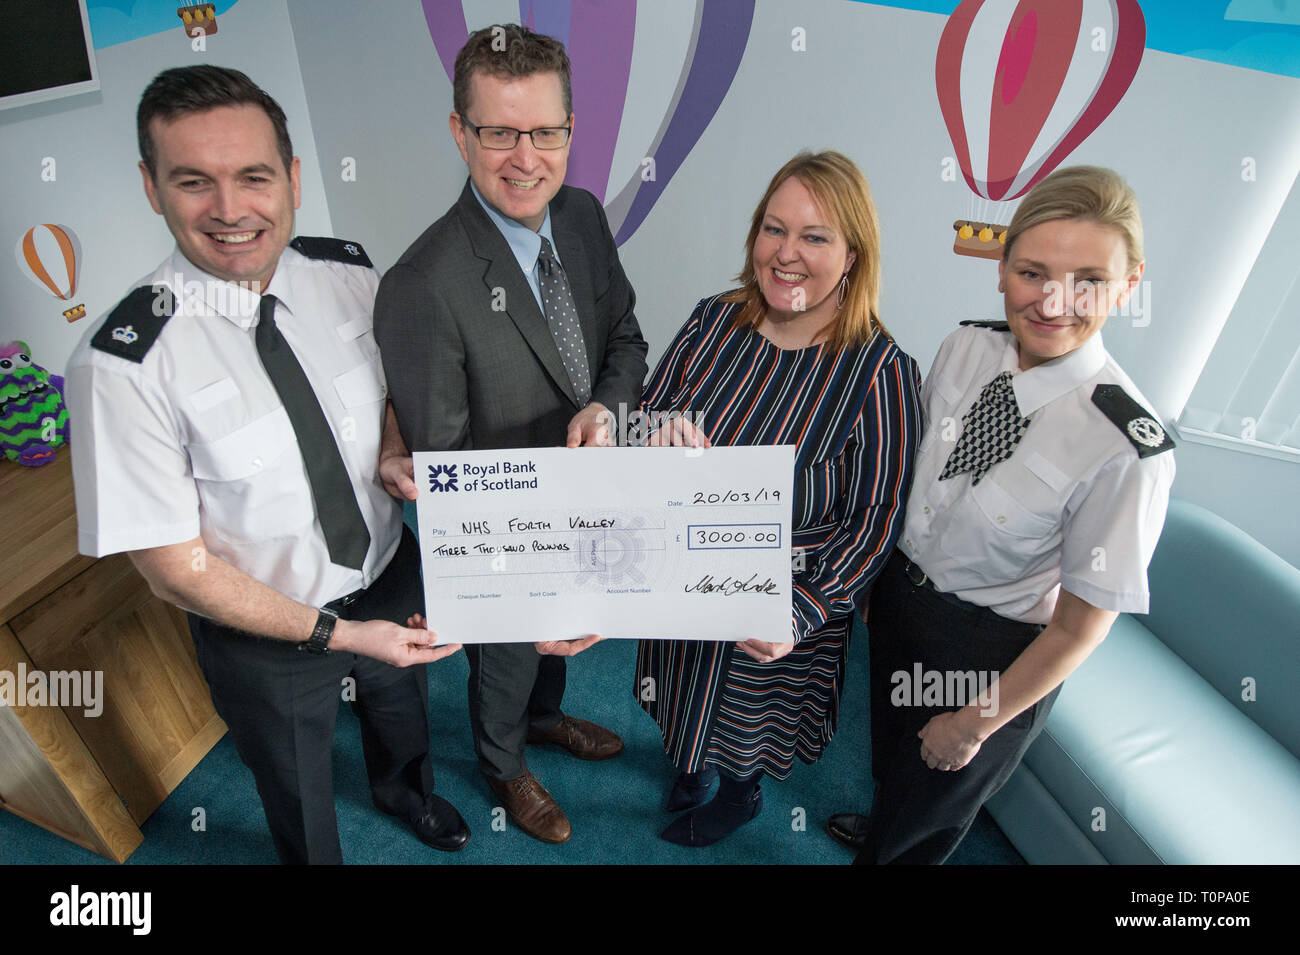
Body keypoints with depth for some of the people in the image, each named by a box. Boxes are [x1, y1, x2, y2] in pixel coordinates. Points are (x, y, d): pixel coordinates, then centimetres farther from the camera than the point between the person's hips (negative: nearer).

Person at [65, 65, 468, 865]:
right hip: (266, 634, -4)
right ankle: (319, 854, 63)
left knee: (404, 719, 36)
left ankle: (405, 792, 71)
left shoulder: (347, 273, -16)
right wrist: (337, 633, -21)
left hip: (394, 576, 5)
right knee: (301, 803, 27)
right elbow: (177, 569, -21)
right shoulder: (125, 363, -29)